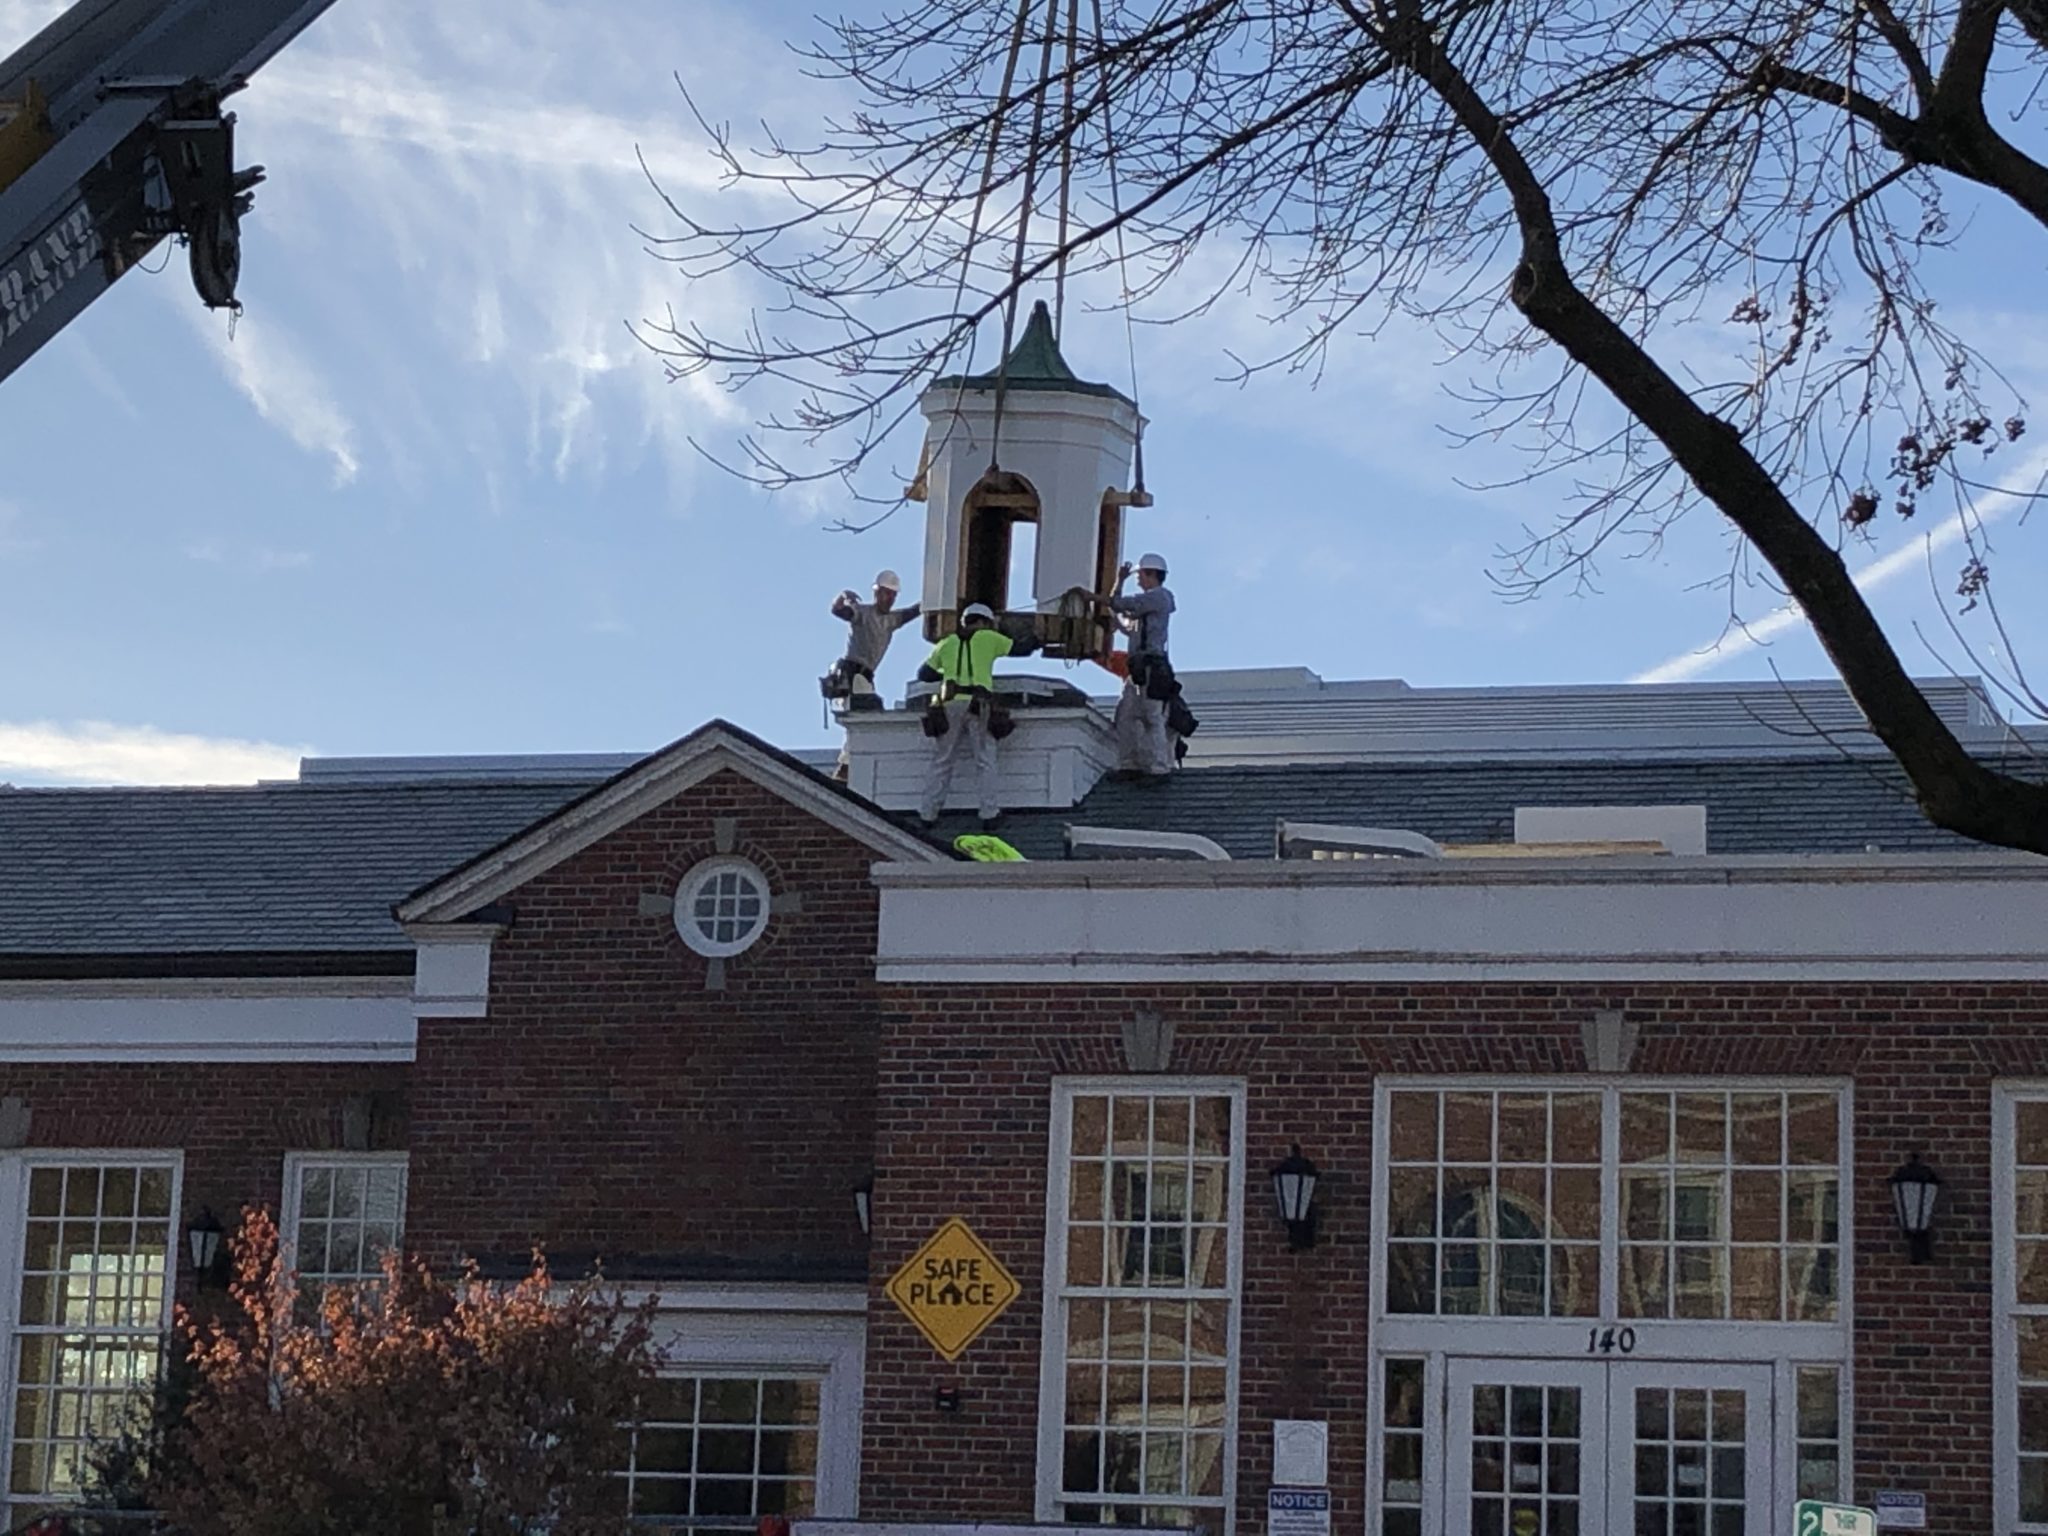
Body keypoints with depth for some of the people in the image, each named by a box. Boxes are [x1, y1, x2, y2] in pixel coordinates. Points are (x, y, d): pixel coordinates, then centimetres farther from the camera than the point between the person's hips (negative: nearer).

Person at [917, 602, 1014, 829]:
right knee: (985, 763, 5)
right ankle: (989, 814, -1)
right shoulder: (987, 638, 11)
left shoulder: (946, 644, 19)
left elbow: (923, 674, 21)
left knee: (941, 762, 10)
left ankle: (928, 814, 8)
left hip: (950, 705, 2)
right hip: (979, 706, -2)